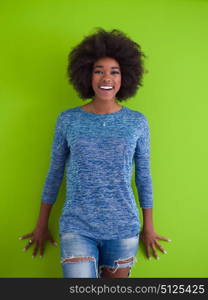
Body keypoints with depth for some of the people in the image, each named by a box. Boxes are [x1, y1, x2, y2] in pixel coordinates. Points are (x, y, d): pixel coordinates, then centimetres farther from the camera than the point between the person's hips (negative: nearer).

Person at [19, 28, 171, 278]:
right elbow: (54, 173, 4)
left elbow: (143, 175, 5)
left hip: (123, 228, 1)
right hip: (76, 228, -1)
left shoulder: (137, 122, -1)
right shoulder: (68, 120, -2)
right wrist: (41, 225, 10)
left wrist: (148, 226, 10)